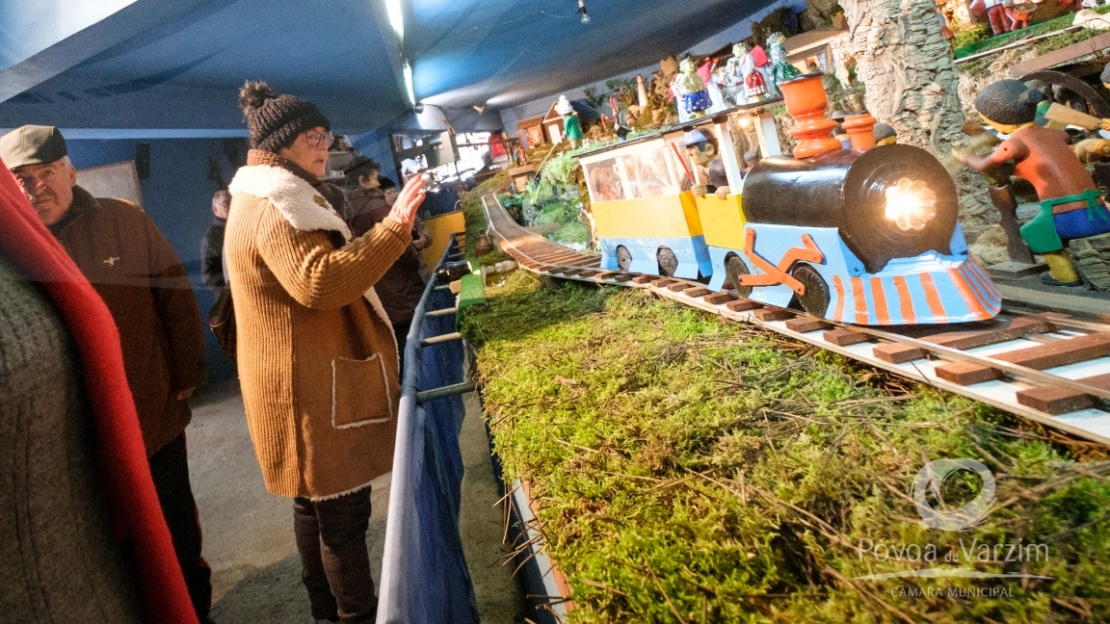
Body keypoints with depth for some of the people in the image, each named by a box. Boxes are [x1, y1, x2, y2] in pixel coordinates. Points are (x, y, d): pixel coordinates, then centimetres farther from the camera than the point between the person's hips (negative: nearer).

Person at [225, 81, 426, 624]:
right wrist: (393, 228, -39)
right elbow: (320, 283, -35)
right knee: (344, 511, -1)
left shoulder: (269, 203, 17)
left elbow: (323, 268, 26)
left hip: (309, 384, 12)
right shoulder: (274, 211, -19)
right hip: (312, 389, -12)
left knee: (315, 503, 21)